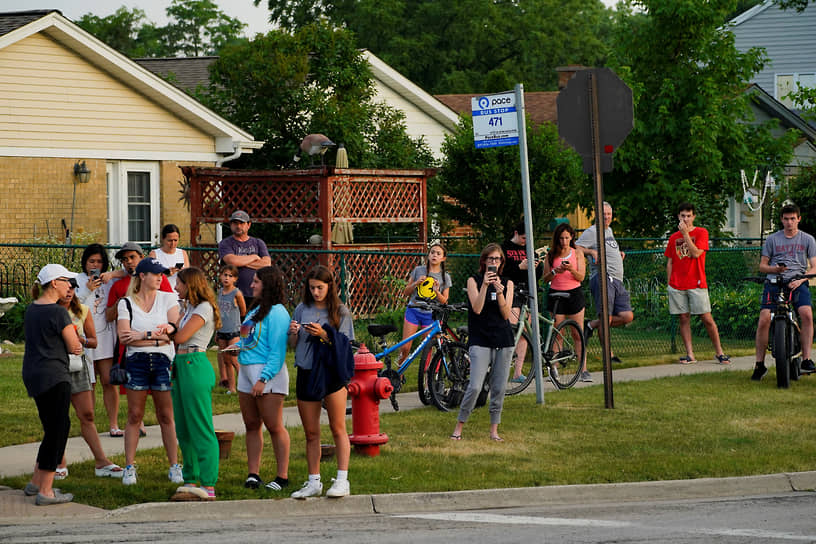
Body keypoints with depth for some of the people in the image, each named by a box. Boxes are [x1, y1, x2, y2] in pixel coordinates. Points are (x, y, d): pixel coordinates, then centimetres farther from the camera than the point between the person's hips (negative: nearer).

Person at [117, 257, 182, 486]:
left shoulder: (168, 299, 7)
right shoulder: (127, 303, 5)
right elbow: (124, 336, -7)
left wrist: (141, 335, -11)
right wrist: (156, 336, -12)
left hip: (163, 361, 0)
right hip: (136, 362, 0)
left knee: (166, 416, 4)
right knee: (134, 416, 2)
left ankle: (174, 466, 9)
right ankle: (129, 467, 6)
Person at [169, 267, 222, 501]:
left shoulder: (203, 308, -8)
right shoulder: (189, 308, 20)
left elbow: (182, 336, -13)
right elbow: (176, 337, 16)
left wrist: (173, 330, 5)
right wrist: (172, 330, -3)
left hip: (195, 366, -10)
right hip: (181, 366, 10)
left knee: (201, 429, -10)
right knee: (184, 429, 9)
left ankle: (208, 486, -12)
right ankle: (191, 481, 13)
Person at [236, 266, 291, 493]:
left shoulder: (276, 313, -12)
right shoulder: (255, 310, 17)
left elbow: (277, 351, -17)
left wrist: (263, 379, -21)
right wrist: (237, 345, 9)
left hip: (269, 372, -9)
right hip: (247, 371, 9)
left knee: (274, 426, -5)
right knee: (251, 425, 10)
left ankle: (282, 476, 0)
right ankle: (253, 474, 14)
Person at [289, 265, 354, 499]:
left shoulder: (340, 312, 1)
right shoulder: (302, 310, 10)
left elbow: (343, 344, -4)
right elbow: (293, 345, 13)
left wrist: (323, 334, -19)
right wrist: (293, 333, -9)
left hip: (332, 372, -3)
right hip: (307, 372, 3)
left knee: (338, 428, -6)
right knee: (311, 433, 6)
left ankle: (342, 480, -6)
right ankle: (313, 482, 11)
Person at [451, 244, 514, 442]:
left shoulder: (507, 283, 10)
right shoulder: (474, 281, 2)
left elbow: (506, 314, 0)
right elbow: (477, 308, -11)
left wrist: (500, 293, -15)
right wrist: (484, 285, -20)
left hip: (503, 341, 3)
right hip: (480, 340, -3)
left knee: (499, 388, 3)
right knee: (475, 387, -13)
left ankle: (494, 430, 12)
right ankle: (459, 427, -2)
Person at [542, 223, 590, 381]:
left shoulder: (577, 253, 5)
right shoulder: (551, 255, 6)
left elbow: (581, 277, -1)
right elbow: (545, 278, 4)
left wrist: (571, 269, -21)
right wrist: (555, 271, -16)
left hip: (574, 293, 0)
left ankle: (583, 369, -3)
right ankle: (553, 367, 5)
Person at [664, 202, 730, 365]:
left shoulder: (701, 233, 2)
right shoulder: (674, 237, 13)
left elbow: (695, 253, -13)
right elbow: (670, 262, 16)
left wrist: (685, 234, -13)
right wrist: (669, 283, 10)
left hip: (696, 284, -4)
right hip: (677, 285, 4)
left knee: (706, 318, -5)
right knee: (684, 318, 2)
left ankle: (719, 352, 3)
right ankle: (690, 354, 4)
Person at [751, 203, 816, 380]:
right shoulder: (772, 239, 15)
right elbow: (762, 266, 15)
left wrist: (800, 279, -11)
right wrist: (776, 269, -7)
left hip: (798, 284, 0)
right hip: (774, 283, 0)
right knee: (764, 320, -20)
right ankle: (760, 364, -9)